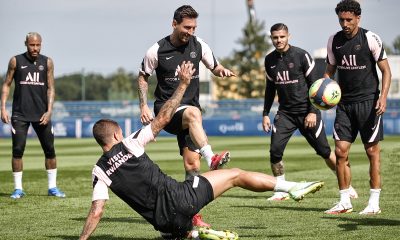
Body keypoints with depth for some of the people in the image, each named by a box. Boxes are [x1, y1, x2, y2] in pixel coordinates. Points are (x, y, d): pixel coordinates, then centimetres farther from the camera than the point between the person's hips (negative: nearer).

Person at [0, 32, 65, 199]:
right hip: (20, 114, -1)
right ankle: (18, 188, 4)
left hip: (41, 113, 1)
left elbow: (50, 88, 3)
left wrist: (49, 111, -8)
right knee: (18, 150, -4)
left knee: (49, 150, 2)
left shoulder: (47, 62, 4)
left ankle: (52, 187, 12)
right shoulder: (16, 61, 1)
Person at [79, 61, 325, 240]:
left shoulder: (100, 172, 6)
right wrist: (183, 84, 7)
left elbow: (96, 212, -2)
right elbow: (162, 119, 0)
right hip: (178, 197, -4)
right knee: (235, 175, 8)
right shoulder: (130, 144, -2)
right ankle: (292, 187, 9)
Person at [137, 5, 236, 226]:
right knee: (193, 113, -39)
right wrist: (144, 106, -4)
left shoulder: (198, 45, 2)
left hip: (189, 107, 4)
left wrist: (222, 70, -8)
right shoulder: (157, 51, -6)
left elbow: (214, 67, 16)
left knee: (192, 165, -2)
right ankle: (211, 158, -55)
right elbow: (143, 77, 7)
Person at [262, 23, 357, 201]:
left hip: (306, 112, -4)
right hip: (285, 113, 4)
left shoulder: (301, 56, -9)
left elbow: (314, 85, -8)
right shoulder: (270, 60, 6)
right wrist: (265, 114, 11)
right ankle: (281, 191, 2)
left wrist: (312, 112, -14)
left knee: (324, 152, 0)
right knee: (275, 151, -12)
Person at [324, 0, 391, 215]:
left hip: (368, 101, -4)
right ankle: (344, 202, 7)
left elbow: (386, 70, -6)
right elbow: (330, 70, 16)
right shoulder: (334, 41, 6)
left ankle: (374, 202, 6)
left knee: (372, 151, 0)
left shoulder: (370, 39, -8)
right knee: (340, 150, -1)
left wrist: (383, 97, -19)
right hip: (344, 103, 4)